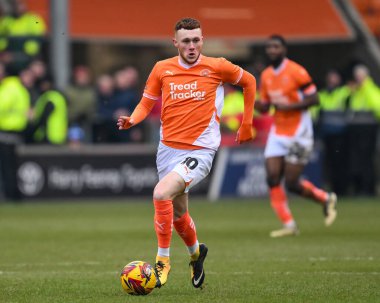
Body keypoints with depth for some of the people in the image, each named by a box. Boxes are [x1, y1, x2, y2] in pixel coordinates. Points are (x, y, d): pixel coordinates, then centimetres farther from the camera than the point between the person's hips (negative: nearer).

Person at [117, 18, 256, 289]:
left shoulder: (217, 67, -5)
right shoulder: (162, 69, 2)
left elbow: (249, 81, 11)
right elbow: (147, 103, 10)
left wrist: (246, 124, 12)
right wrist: (131, 121, -12)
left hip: (200, 151, -5)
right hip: (168, 148, 5)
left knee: (161, 194, -27)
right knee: (178, 213, 17)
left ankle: (163, 260, -12)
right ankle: (196, 252, 49)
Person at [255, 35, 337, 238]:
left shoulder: (296, 72, -12)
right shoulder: (266, 76, 8)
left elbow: (313, 99, -13)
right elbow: (264, 107, 14)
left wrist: (288, 106, -23)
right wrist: (257, 105, -9)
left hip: (298, 133, -6)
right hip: (278, 133, 6)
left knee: (292, 184, -6)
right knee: (273, 179, -8)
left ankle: (327, 200, 20)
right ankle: (289, 225, 0)